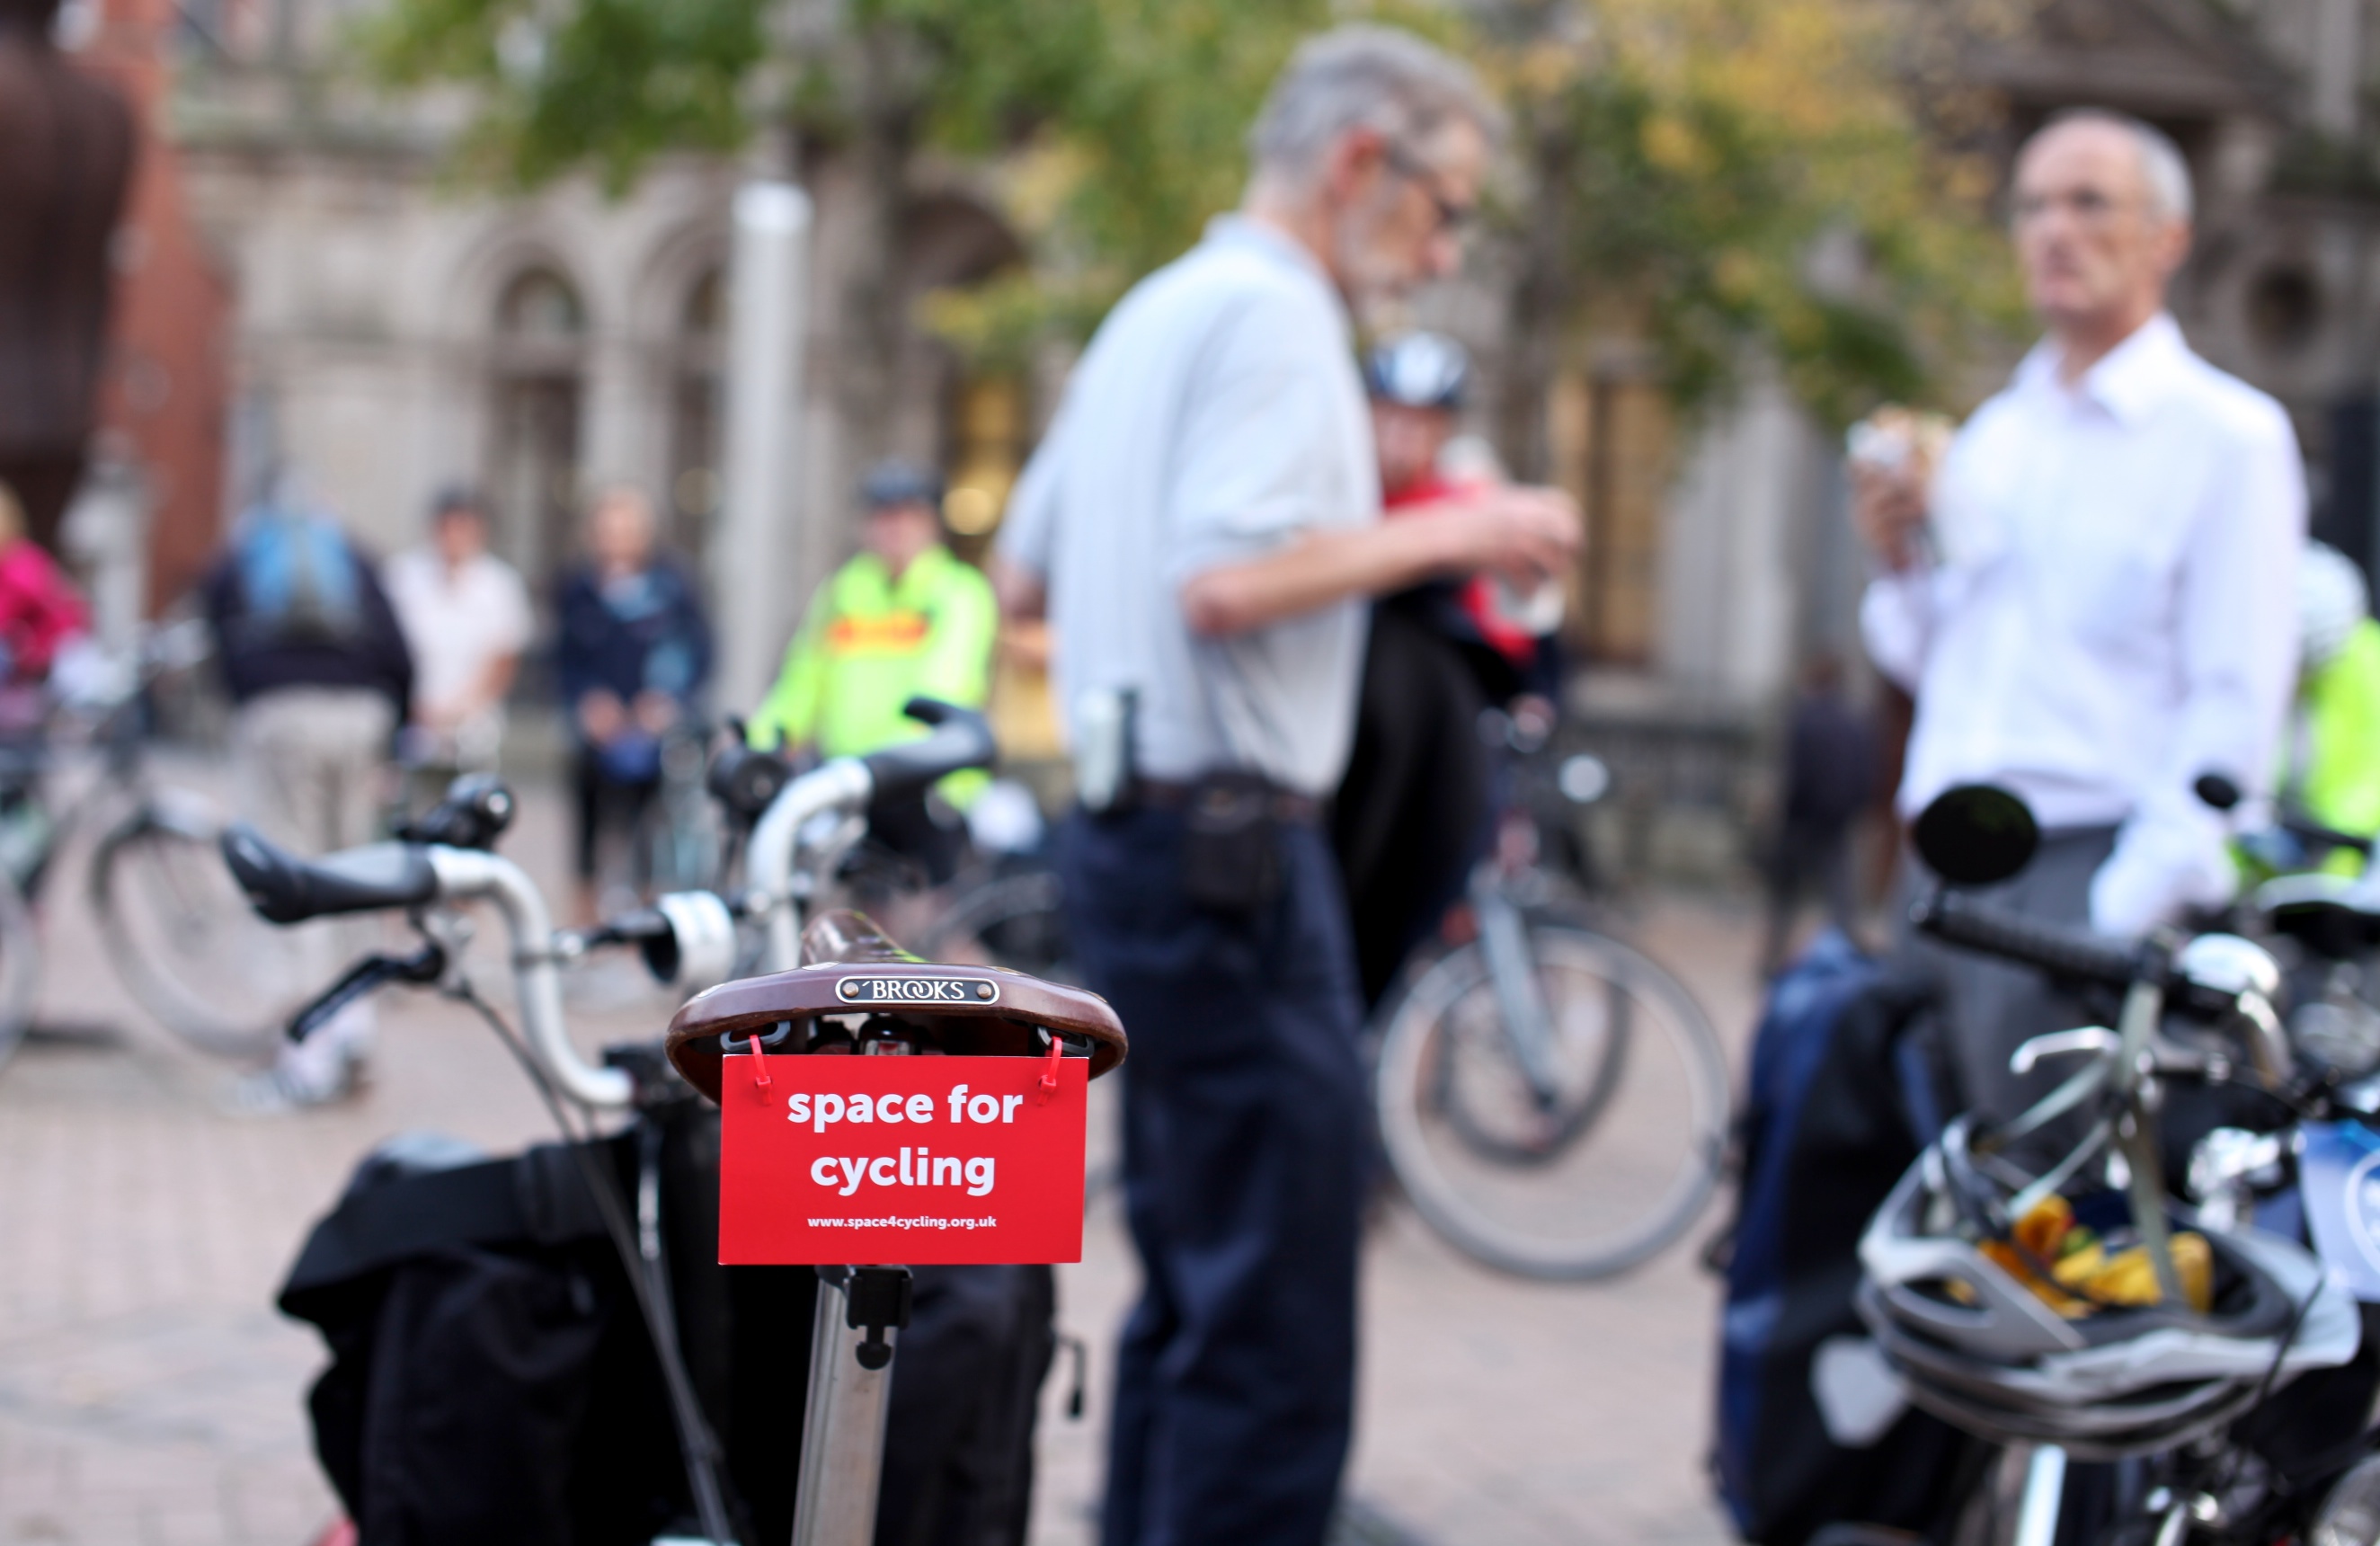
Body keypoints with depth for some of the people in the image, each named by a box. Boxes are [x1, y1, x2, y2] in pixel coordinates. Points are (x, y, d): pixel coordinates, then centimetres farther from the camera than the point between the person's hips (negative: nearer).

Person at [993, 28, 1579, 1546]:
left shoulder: (1154, 311, 19)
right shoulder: (1272, 311, -12)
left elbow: (1023, 575, 23)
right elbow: (1227, 581, -25)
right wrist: (1441, 534, -13)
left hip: (1138, 836, 10)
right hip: (1233, 846, -10)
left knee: (1195, 1298, 16)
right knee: (1279, 1328, -8)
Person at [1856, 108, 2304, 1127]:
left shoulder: (2228, 436, -2)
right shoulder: (1992, 437, 20)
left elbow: (2234, 707, -9)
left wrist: (2125, 910, -17)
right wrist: (1900, 566, 4)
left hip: (2100, 864, -6)